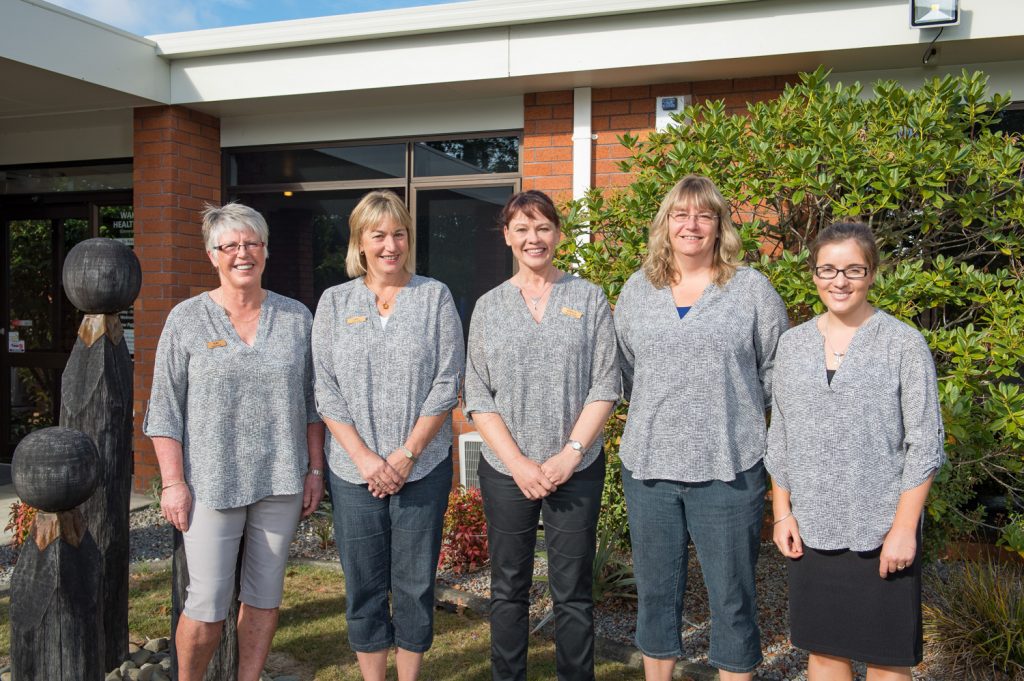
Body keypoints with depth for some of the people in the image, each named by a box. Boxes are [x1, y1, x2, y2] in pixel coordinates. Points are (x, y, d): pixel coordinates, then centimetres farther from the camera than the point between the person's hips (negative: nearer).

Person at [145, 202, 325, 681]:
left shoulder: (296, 317, 5)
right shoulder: (187, 319, -1)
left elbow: (312, 402, 9)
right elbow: (165, 409, -1)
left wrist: (314, 468, 5)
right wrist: (173, 482, -6)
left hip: (281, 481, 3)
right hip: (211, 483, -2)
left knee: (265, 595, 11)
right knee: (207, 605, 0)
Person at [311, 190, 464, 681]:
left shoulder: (435, 297, 2)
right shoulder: (334, 302, 6)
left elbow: (447, 383, -3)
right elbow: (326, 389, 1)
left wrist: (406, 454, -10)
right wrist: (366, 458, -9)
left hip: (423, 468, -1)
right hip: (354, 470, 1)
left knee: (415, 584, 7)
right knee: (363, 585, 9)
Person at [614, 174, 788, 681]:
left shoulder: (751, 288, 1)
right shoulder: (637, 289, 9)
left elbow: (777, 371, 6)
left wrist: (735, 411, 4)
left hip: (729, 469, -3)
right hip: (648, 466, 3)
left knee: (731, 596, 6)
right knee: (656, 591, 14)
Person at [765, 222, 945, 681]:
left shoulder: (904, 344, -6)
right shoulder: (793, 344, 6)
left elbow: (924, 444, -7)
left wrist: (904, 528, -11)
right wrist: (782, 512, 6)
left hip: (881, 530, -3)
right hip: (811, 528, 4)